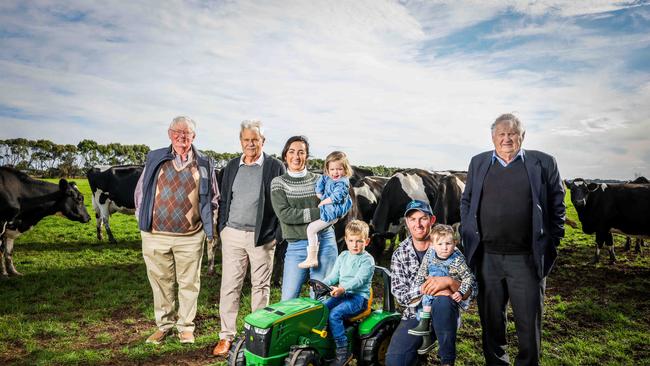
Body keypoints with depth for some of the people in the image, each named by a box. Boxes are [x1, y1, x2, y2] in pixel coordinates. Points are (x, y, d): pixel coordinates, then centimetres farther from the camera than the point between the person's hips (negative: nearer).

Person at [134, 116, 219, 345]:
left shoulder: (204, 165, 5)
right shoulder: (155, 159, 6)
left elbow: (214, 198, 13)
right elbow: (140, 191, 12)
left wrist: (209, 224, 8)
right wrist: (142, 219, 8)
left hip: (190, 237, -1)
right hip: (155, 235, 1)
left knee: (189, 283, 8)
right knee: (161, 282, 12)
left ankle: (186, 327, 24)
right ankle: (164, 325, 29)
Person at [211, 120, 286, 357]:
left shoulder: (275, 167, -2)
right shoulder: (232, 167, 10)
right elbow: (224, 200, 15)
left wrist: (276, 234, -8)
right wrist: (221, 228, 8)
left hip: (262, 236, -3)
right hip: (232, 234, 3)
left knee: (261, 286, 9)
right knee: (230, 285, 5)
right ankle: (226, 335, 15)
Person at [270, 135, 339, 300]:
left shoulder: (318, 180, 9)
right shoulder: (278, 183, 3)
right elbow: (284, 214, -11)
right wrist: (319, 212, -13)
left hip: (325, 242, 1)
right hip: (296, 246, -1)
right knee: (288, 300, 0)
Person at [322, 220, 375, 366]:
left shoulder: (367, 260, -7)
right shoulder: (343, 256, 14)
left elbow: (359, 280, -20)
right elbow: (334, 275, 10)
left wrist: (343, 288, -36)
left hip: (359, 296, -7)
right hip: (342, 294, 7)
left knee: (335, 313, -27)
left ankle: (343, 351, -19)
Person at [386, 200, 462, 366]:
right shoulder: (399, 254, 3)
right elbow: (400, 295, -4)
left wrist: (449, 281, -26)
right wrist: (426, 289, -21)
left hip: (445, 313, 0)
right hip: (415, 314, 1)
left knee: (442, 301, -36)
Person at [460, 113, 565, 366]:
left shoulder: (543, 163, 3)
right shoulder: (478, 163, 9)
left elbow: (557, 205, 4)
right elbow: (466, 202, 13)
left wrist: (551, 244, -1)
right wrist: (467, 237, 6)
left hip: (527, 259, -2)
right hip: (486, 257, 2)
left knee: (528, 321, 8)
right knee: (490, 320, 14)